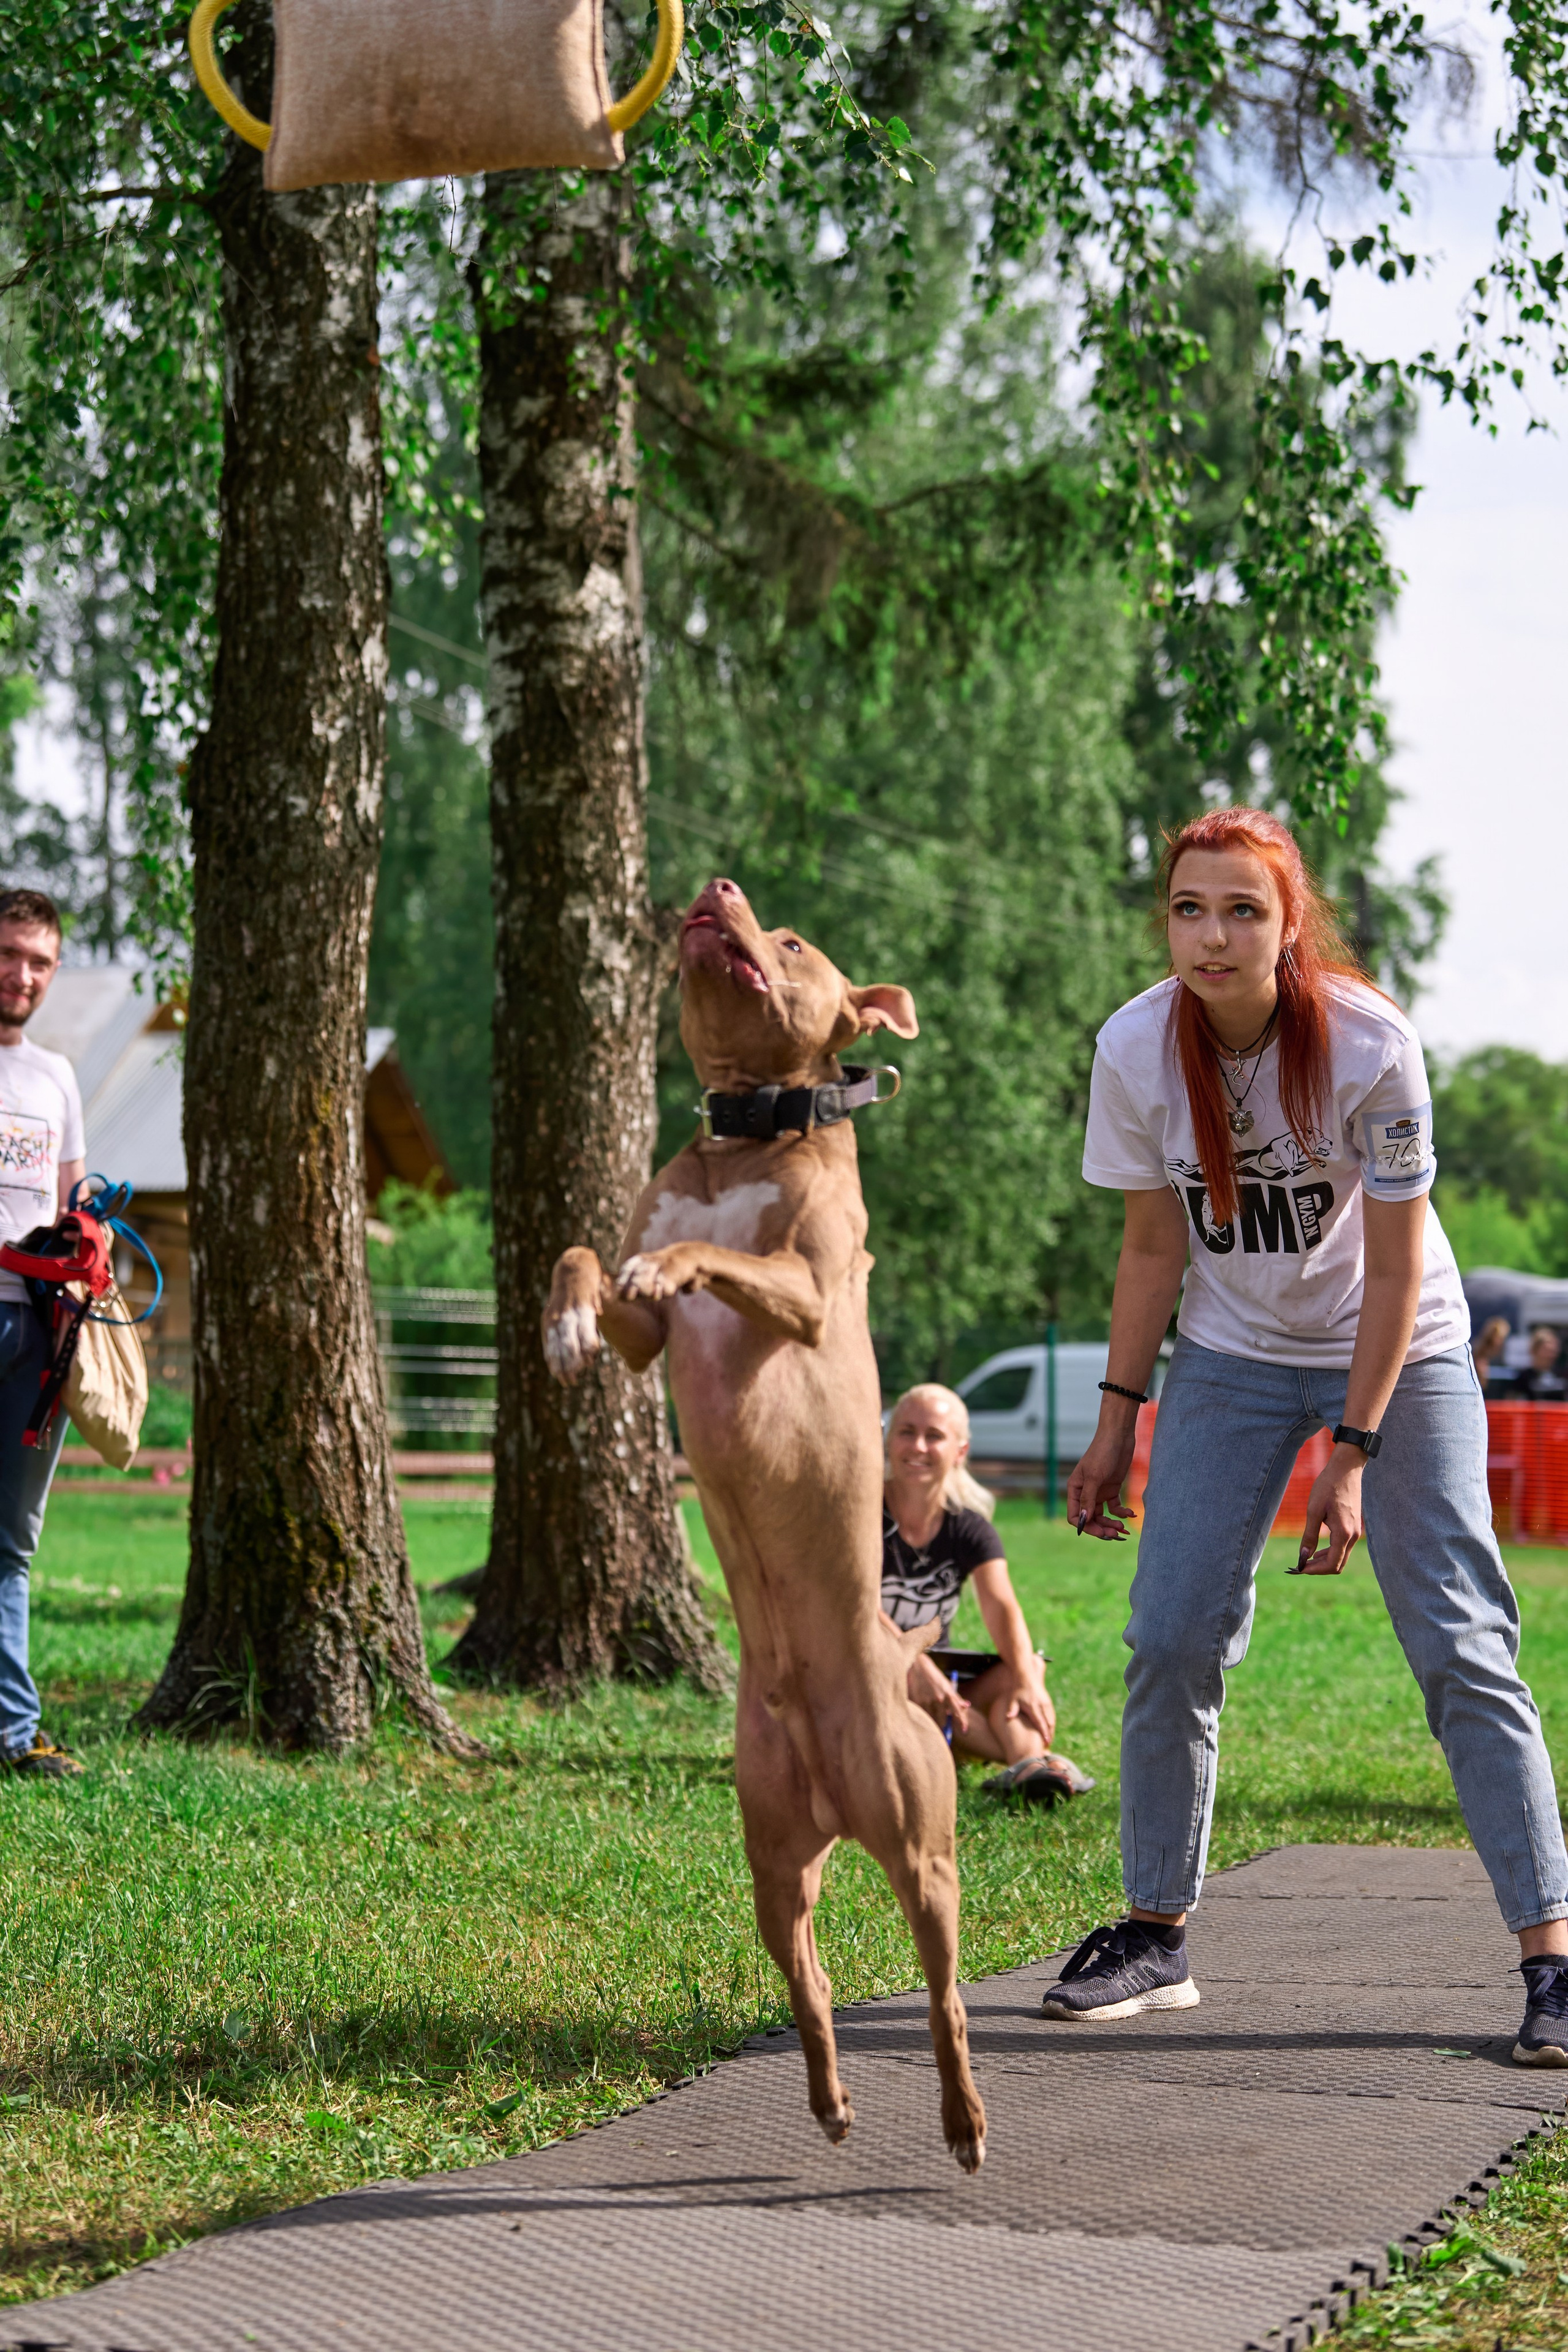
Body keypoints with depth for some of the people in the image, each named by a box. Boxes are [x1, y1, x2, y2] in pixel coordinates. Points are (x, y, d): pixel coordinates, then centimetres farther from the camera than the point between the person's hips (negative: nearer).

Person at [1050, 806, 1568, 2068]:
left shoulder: (1370, 1045, -25)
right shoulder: (1137, 1050, -15)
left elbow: (1395, 1267, -17)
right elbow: (1152, 1248, -2)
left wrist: (1353, 1455, -18)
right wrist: (1117, 1428, -1)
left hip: (1398, 1356, -3)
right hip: (1233, 1358, 3)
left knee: (1460, 1646, -10)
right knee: (1172, 1640, -6)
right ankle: (1157, 1933, 8)